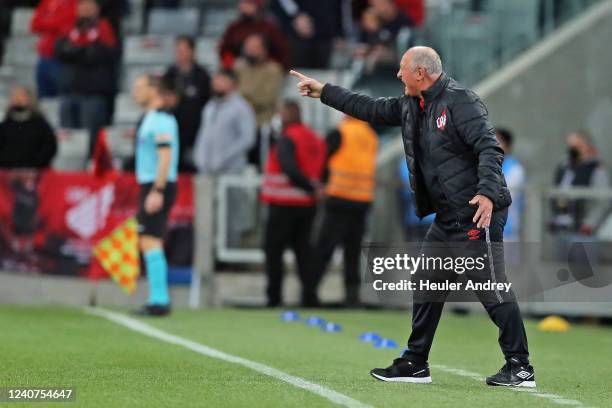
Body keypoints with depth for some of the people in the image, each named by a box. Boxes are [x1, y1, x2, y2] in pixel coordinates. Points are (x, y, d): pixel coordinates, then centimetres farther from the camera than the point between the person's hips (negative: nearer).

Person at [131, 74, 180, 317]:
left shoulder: (161, 120, -13)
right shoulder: (150, 119, 18)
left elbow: (165, 157, -20)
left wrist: (157, 191, -25)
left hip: (158, 186, -10)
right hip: (150, 186, 10)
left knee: (151, 241, -13)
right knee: (150, 243, 11)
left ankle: (159, 301, -15)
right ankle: (159, 299, 13)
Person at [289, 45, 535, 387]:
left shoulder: (460, 101, -13)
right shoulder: (411, 106, 14)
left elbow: (489, 148, -21)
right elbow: (371, 109, 28)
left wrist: (487, 193, -34)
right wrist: (323, 92, 31)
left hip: (479, 214, -10)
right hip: (447, 218, 10)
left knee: (493, 289, -9)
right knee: (426, 286, 14)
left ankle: (520, 368, -5)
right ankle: (415, 365, 22)